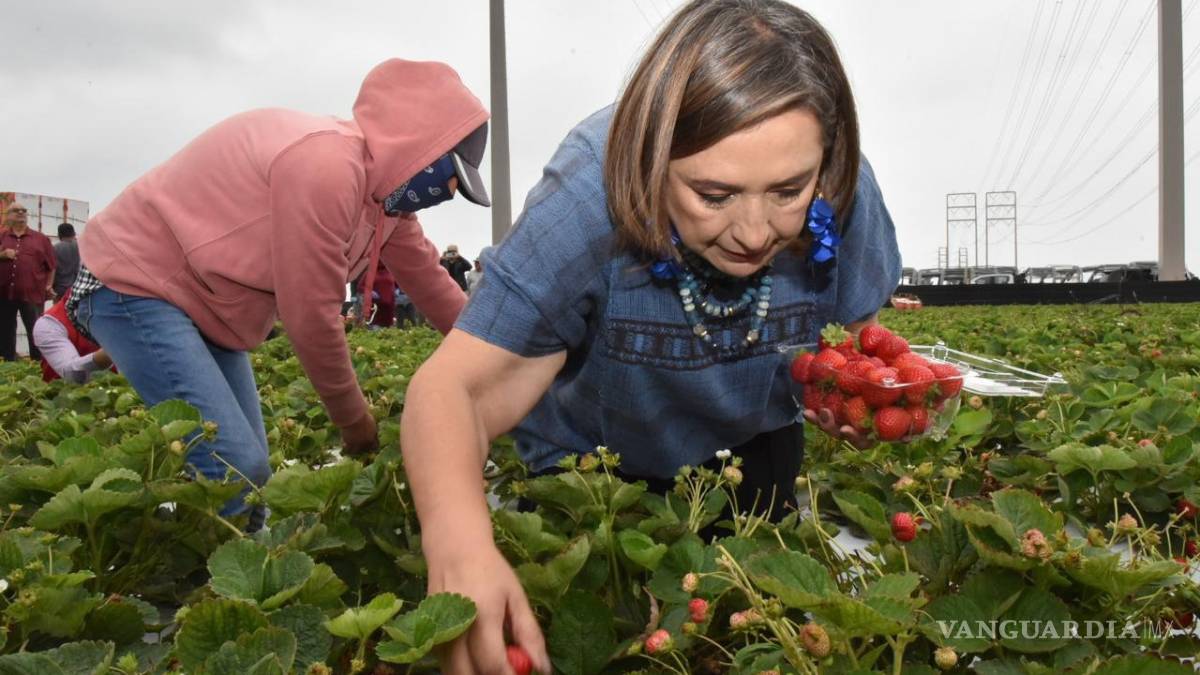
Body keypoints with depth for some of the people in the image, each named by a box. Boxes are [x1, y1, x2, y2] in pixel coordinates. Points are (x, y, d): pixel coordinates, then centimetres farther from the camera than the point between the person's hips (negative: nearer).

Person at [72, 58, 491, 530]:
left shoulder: (386, 186, 3)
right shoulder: (326, 168, -28)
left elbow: (431, 283, 11)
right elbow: (311, 316, -25)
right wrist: (353, 419, -10)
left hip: (205, 307, 10)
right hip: (133, 284, -10)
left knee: (248, 471, 9)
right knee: (236, 470, -19)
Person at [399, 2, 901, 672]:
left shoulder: (843, 193, -28)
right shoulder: (587, 201, -39)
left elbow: (857, 333, -8)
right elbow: (451, 390, -43)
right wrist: (460, 542, -64)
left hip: (754, 446, 3)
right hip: (592, 459, -2)